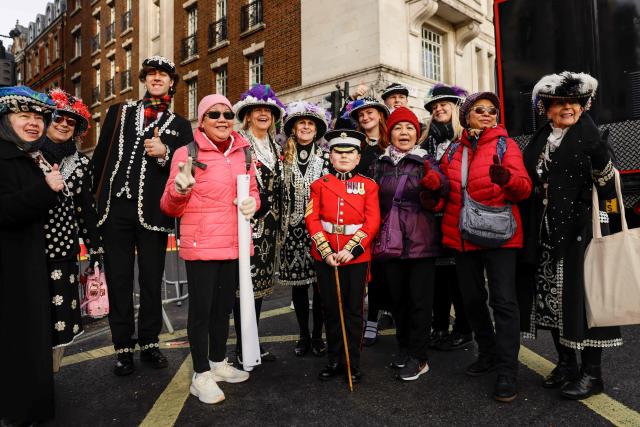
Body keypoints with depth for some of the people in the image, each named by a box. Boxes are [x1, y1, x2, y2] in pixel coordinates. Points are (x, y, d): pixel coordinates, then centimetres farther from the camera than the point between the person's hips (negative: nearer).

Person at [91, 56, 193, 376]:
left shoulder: (180, 126, 11)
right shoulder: (118, 112, 15)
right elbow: (100, 157, 12)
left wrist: (165, 153, -13)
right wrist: (94, 198, 7)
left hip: (153, 214, -1)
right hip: (115, 210, 1)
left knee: (152, 281, 7)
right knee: (118, 281, 6)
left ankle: (149, 344, 22)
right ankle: (123, 347, 19)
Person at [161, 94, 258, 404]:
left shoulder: (244, 153, 8)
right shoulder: (186, 153, -5)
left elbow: (252, 191, 20)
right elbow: (170, 208, -4)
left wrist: (252, 202, -3)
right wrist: (180, 189, -25)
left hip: (235, 245, 5)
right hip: (201, 246, -5)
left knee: (224, 305, 17)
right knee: (201, 308, 2)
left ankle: (219, 362, 35)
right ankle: (201, 375, 18)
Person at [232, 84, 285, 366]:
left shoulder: (275, 147, 16)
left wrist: (276, 220, 15)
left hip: (269, 225, 7)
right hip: (246, 222, -6)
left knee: (261, 281, 11)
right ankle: (242, 347, 9)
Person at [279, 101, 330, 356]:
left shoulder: (325, 156, 4)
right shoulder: (284, 156, 9)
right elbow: (279, 192, 10)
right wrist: (281, 224, 5)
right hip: (293, 227, 2)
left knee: (320, 281, 2)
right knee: (297, 282, 7)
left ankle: (318, 335, 18)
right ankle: (303, 335, 21)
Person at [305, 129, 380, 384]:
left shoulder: (368, 185, 2)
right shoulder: (320, 185, 5)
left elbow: (372, 222, -6)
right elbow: (312, 219, -2)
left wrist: (351, 249, -16)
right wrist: (326, 252, -12)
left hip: (357, 256, -1)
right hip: (325, 255, 2)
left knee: (354, 311, 7)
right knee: (331, 310, 10)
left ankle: (353, 364, 20)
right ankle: (335, 362, 25)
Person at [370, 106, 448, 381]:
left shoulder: (427, 162, 0)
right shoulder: (380, 165, 8)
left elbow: (436, 204, -8)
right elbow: (373, 203, 17)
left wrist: (434, 187, -27)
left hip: (421, 241, -3)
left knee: (419, 299, 1)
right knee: (398, 297, 12)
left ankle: (417, 357, 12)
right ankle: (404, 346, 29)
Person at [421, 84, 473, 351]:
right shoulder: (428, 140, 16)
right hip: (434, 213, 5)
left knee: (457, 268, 0)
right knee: (438, 268, 9)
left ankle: (463, 330, 14)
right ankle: (439, 327, 21)